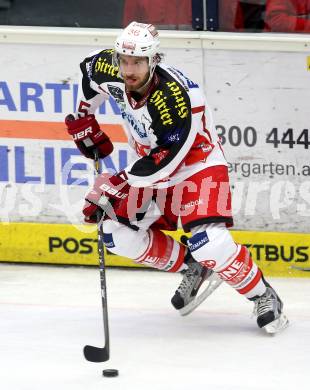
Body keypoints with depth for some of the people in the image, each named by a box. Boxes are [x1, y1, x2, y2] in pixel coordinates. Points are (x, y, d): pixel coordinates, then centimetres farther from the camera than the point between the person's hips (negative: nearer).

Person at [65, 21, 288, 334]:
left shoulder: (177, 96, -36)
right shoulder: (108, 71, -17)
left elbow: (167, 160, -31)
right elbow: (91, 68, 10)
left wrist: (117, 185, -30)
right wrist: (83, 120, 13)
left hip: (196, 163, -7)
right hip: (149, 162, 7)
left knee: (208, 243, -25)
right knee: (118, 234, -4)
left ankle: (263, 297, -1)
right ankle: (192, 269, 17)